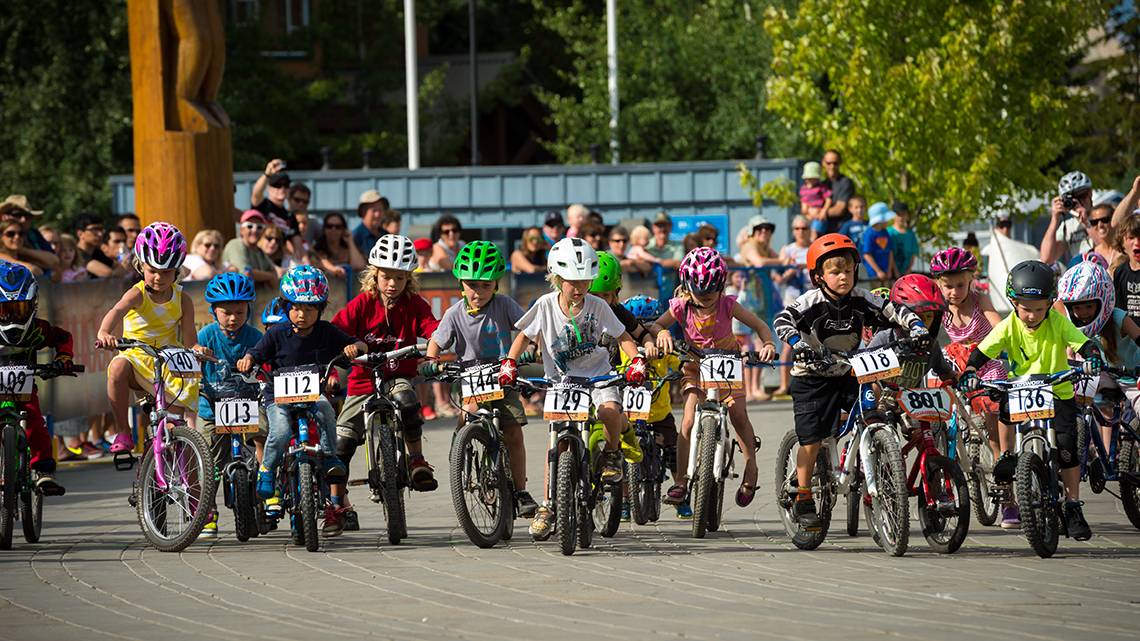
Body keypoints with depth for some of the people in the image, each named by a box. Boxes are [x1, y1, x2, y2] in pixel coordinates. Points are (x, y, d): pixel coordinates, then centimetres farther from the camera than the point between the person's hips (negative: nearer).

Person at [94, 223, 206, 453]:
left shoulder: (182, 300, 0)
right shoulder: (138, 294, -10)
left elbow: (189, 338, -2)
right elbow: (118, 311, -31)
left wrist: (197, 348, -27)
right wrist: (104, 334, -54)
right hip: (137, 357, -3)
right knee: (118, 367, -34)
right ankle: (123, 432, -26)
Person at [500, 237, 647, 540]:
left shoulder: (597, 306, -9)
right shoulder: (546, 305, -8)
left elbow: (622, 336, -2)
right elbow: (524, 336, 4)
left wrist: (636, 361, -20)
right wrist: (509, 362, -12)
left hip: (597, 377, -1)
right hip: (560, 380, 1)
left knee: (610, 410, -32)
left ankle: (611, 455, 0)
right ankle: (547, 507, -2)